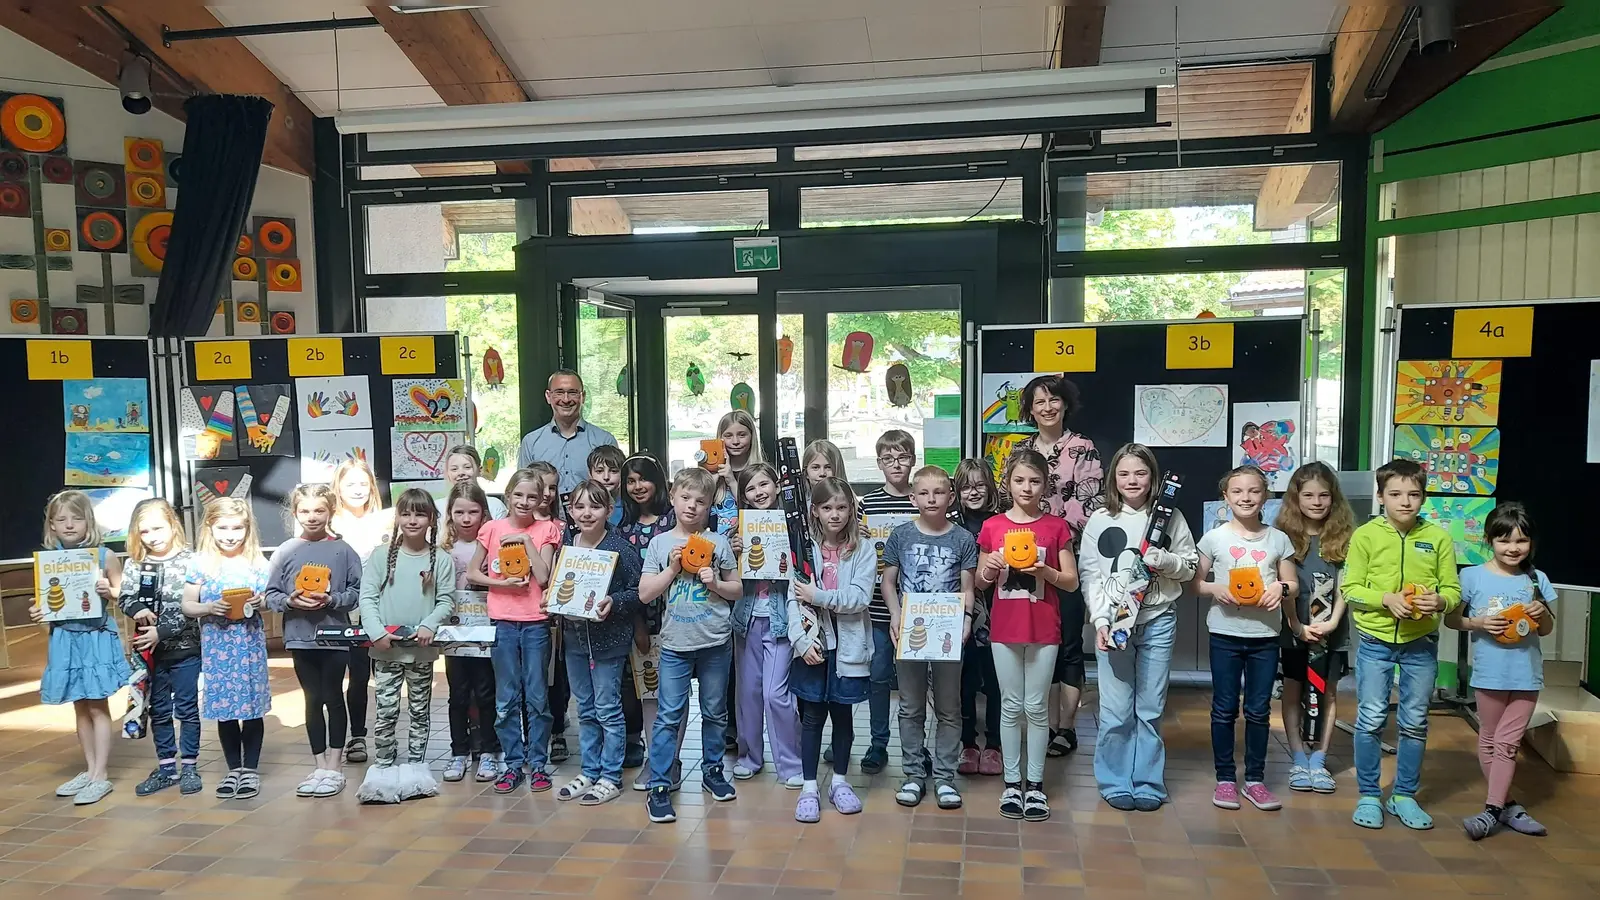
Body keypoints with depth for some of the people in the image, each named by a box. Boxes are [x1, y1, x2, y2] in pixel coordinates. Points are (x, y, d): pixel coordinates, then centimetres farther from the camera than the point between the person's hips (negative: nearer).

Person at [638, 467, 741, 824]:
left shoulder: (718, 543, 1)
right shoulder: (660, 544, 0)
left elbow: (737, 590, 6)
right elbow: (645, 594, -3)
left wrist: (715, 583, -12)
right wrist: (673, 568, -12)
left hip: (716, 643, 1)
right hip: (676, 644, -1)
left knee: (715, 712, 14)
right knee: (668, 716, -1)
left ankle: (713, 769, 32)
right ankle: (658, 786, 5)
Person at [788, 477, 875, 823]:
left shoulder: (862, 552, -2)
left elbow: (860, 598, -12)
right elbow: (794, 600, -6)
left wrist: (818, 596, -18)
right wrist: (802, 640, -17)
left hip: (847, 645, 0)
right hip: (812, 644, 0)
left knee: (842, 713, 12)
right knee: (812, 716, 6)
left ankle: (839, 782, 28)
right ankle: (809, 788, 16)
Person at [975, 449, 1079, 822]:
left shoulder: (1056, 527, 1)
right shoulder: (993, 527, 3)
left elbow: (1072, 581, 2)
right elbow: (980, 583, 9)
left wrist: (1045, 571, -16)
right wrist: (989, 569, -13)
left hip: (1044, 630, -1)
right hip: (1004, 628, 1)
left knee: (1036, 707, 5)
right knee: (1011, 707, 7)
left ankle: (1035, 784, 16)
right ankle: (1011, 782, 17)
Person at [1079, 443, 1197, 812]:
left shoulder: (1170, 517, 5)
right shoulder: (1100, 520, 2)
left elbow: (1191, 566, 10)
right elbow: (1090, 575, -1)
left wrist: (1166, 561, -11)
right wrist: (1101, 621, -10)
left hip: (1158, 621, 1)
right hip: (1113, 621, -1)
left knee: (1150, 709, 7)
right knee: (1115, 711, -1)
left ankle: (1147, 784, 19)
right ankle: (1116, 784, 14)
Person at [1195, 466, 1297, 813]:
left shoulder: (1278, 539, 3)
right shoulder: (1214, 538, -2)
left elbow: (1293, 586, 9)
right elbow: (1196, 582, 3)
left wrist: (1281, 589, -13)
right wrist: (1214, 589, -17)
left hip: (1265, 636, 2)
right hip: (1225, 634, -1)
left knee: (1259, 710, 9)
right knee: (1224, 709, 6)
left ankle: (1255, 779, 20)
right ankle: (1225, 779, 16)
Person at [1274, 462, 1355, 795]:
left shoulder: (1342, 536, 2)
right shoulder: (1285, 536, -2)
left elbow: (1344, 585, -1)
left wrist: (1332, 621, -14)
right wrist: (1298, 626, -14)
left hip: (1331, 631, 1)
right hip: (1296, 631, -1)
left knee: (1328, 693, 6)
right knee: (1293, 692, 4)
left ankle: (1319, 761, 15)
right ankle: (1299, 761, 12)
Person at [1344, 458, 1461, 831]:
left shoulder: (1438, 538, 0)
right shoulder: (1366, 535, -5)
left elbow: (1453, 590, 2)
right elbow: (1351, 590, -5)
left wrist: (1440, 601, -20)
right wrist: (1387, 599, -21)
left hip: (1421, 645, 2)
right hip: (1376, 641, -2)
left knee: (1415, 723, 11)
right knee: (1371, 720, 2)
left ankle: (1404, 796, 26)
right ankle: (1369, 796, 16)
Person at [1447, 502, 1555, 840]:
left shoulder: (1537, 580, 2)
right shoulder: (1473, 577, -5)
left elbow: (1547, 630, 10)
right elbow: (1451, 619, 1)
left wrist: (1542, 614, -11)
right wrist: (1478, 623, -17)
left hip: (1527, 674, 1)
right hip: (1490, 673, -1)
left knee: (1507, 743, 3)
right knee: (1489, 741, 9)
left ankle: (1492, 811, 4)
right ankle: (1507, 804, 23)